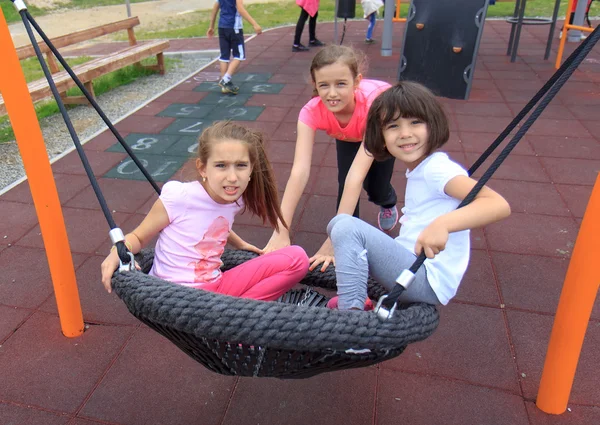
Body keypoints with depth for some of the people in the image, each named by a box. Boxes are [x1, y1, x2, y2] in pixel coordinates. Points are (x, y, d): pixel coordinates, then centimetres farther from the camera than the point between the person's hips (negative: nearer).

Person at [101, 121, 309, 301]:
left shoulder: (235, 200, 3)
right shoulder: (179, 197, -15)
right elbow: (138, 237, -3)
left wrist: (241, 244, 24)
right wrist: (117, 252, -21)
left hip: (216, 286, 7)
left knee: (296, 258, -7)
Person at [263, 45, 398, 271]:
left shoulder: (373, 103, -47)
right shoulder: (312, 112, -39)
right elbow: (300, 171, -48)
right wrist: (281, 232, -56)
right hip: (348, 135, 2)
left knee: (376, 189, -7)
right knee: (345, 182, -18)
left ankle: (388, 203, 30)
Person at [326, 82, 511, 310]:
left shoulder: (437, 168, -15)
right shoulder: (417, 169, 13)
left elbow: (499, 205, -28)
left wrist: (443, 223, -43)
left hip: (428, 281, -10)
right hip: (411, 268, 10)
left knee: (346, 226, -24)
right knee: (338, 223, 16)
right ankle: (351, 302, 8)